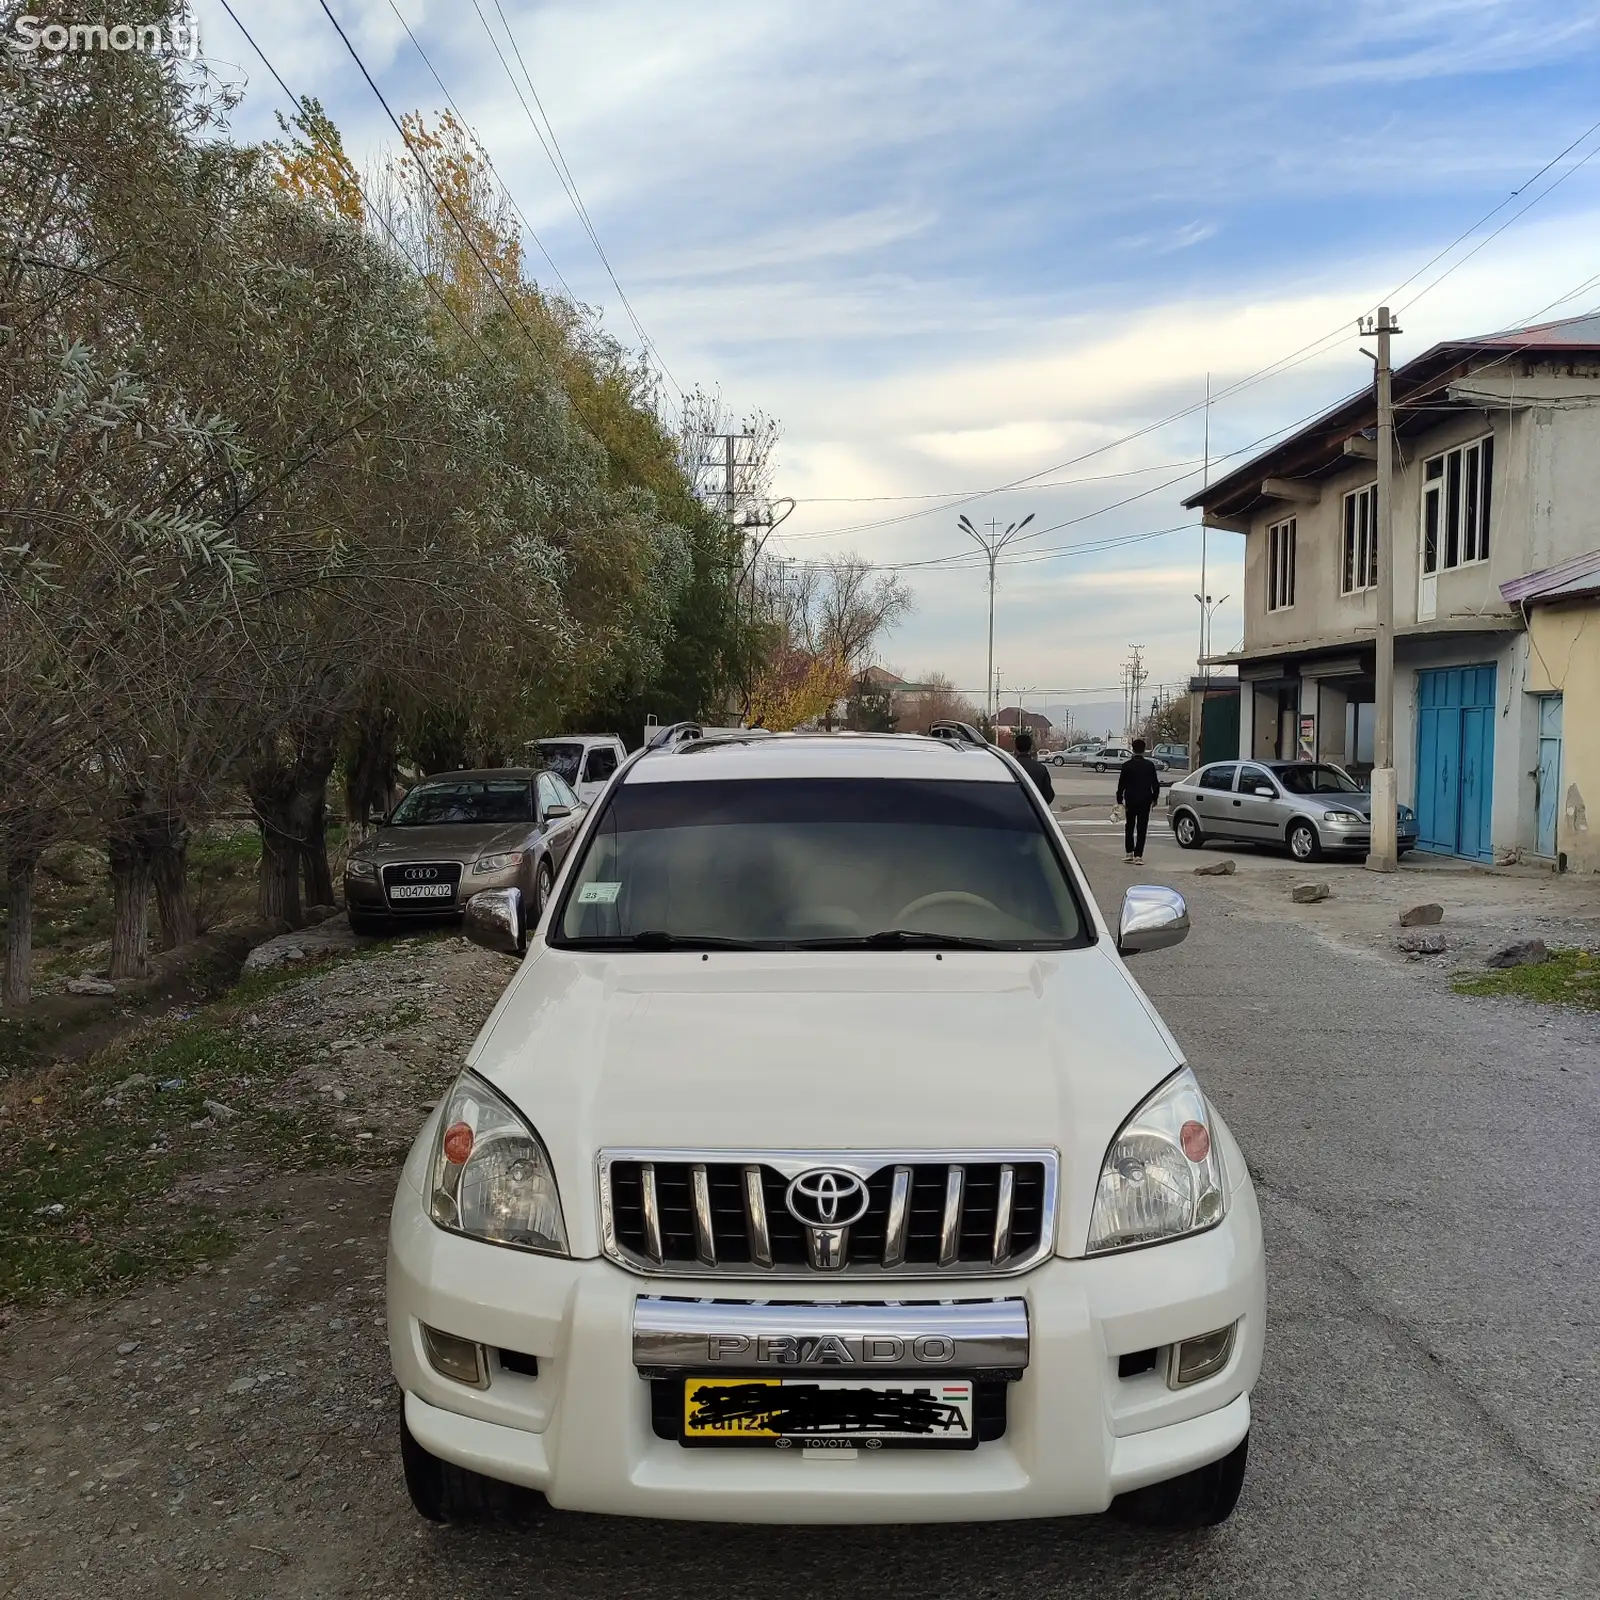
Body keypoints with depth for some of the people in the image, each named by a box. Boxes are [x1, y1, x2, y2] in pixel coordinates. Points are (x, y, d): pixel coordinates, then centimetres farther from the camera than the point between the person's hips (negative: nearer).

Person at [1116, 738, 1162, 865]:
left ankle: (1129, 853, 15)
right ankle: (1138, 856, -5)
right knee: (1141, 828, 1)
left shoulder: (1126, 765, -5)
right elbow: (1155, 783, 2)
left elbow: (1121, 784, -4)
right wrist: (1154, 798, 14)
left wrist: (1119, 800, 1)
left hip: (1130, 800, 0)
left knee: (1129, 827, 16)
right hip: (1145, 800, 0)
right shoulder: (1149, 765, -4)